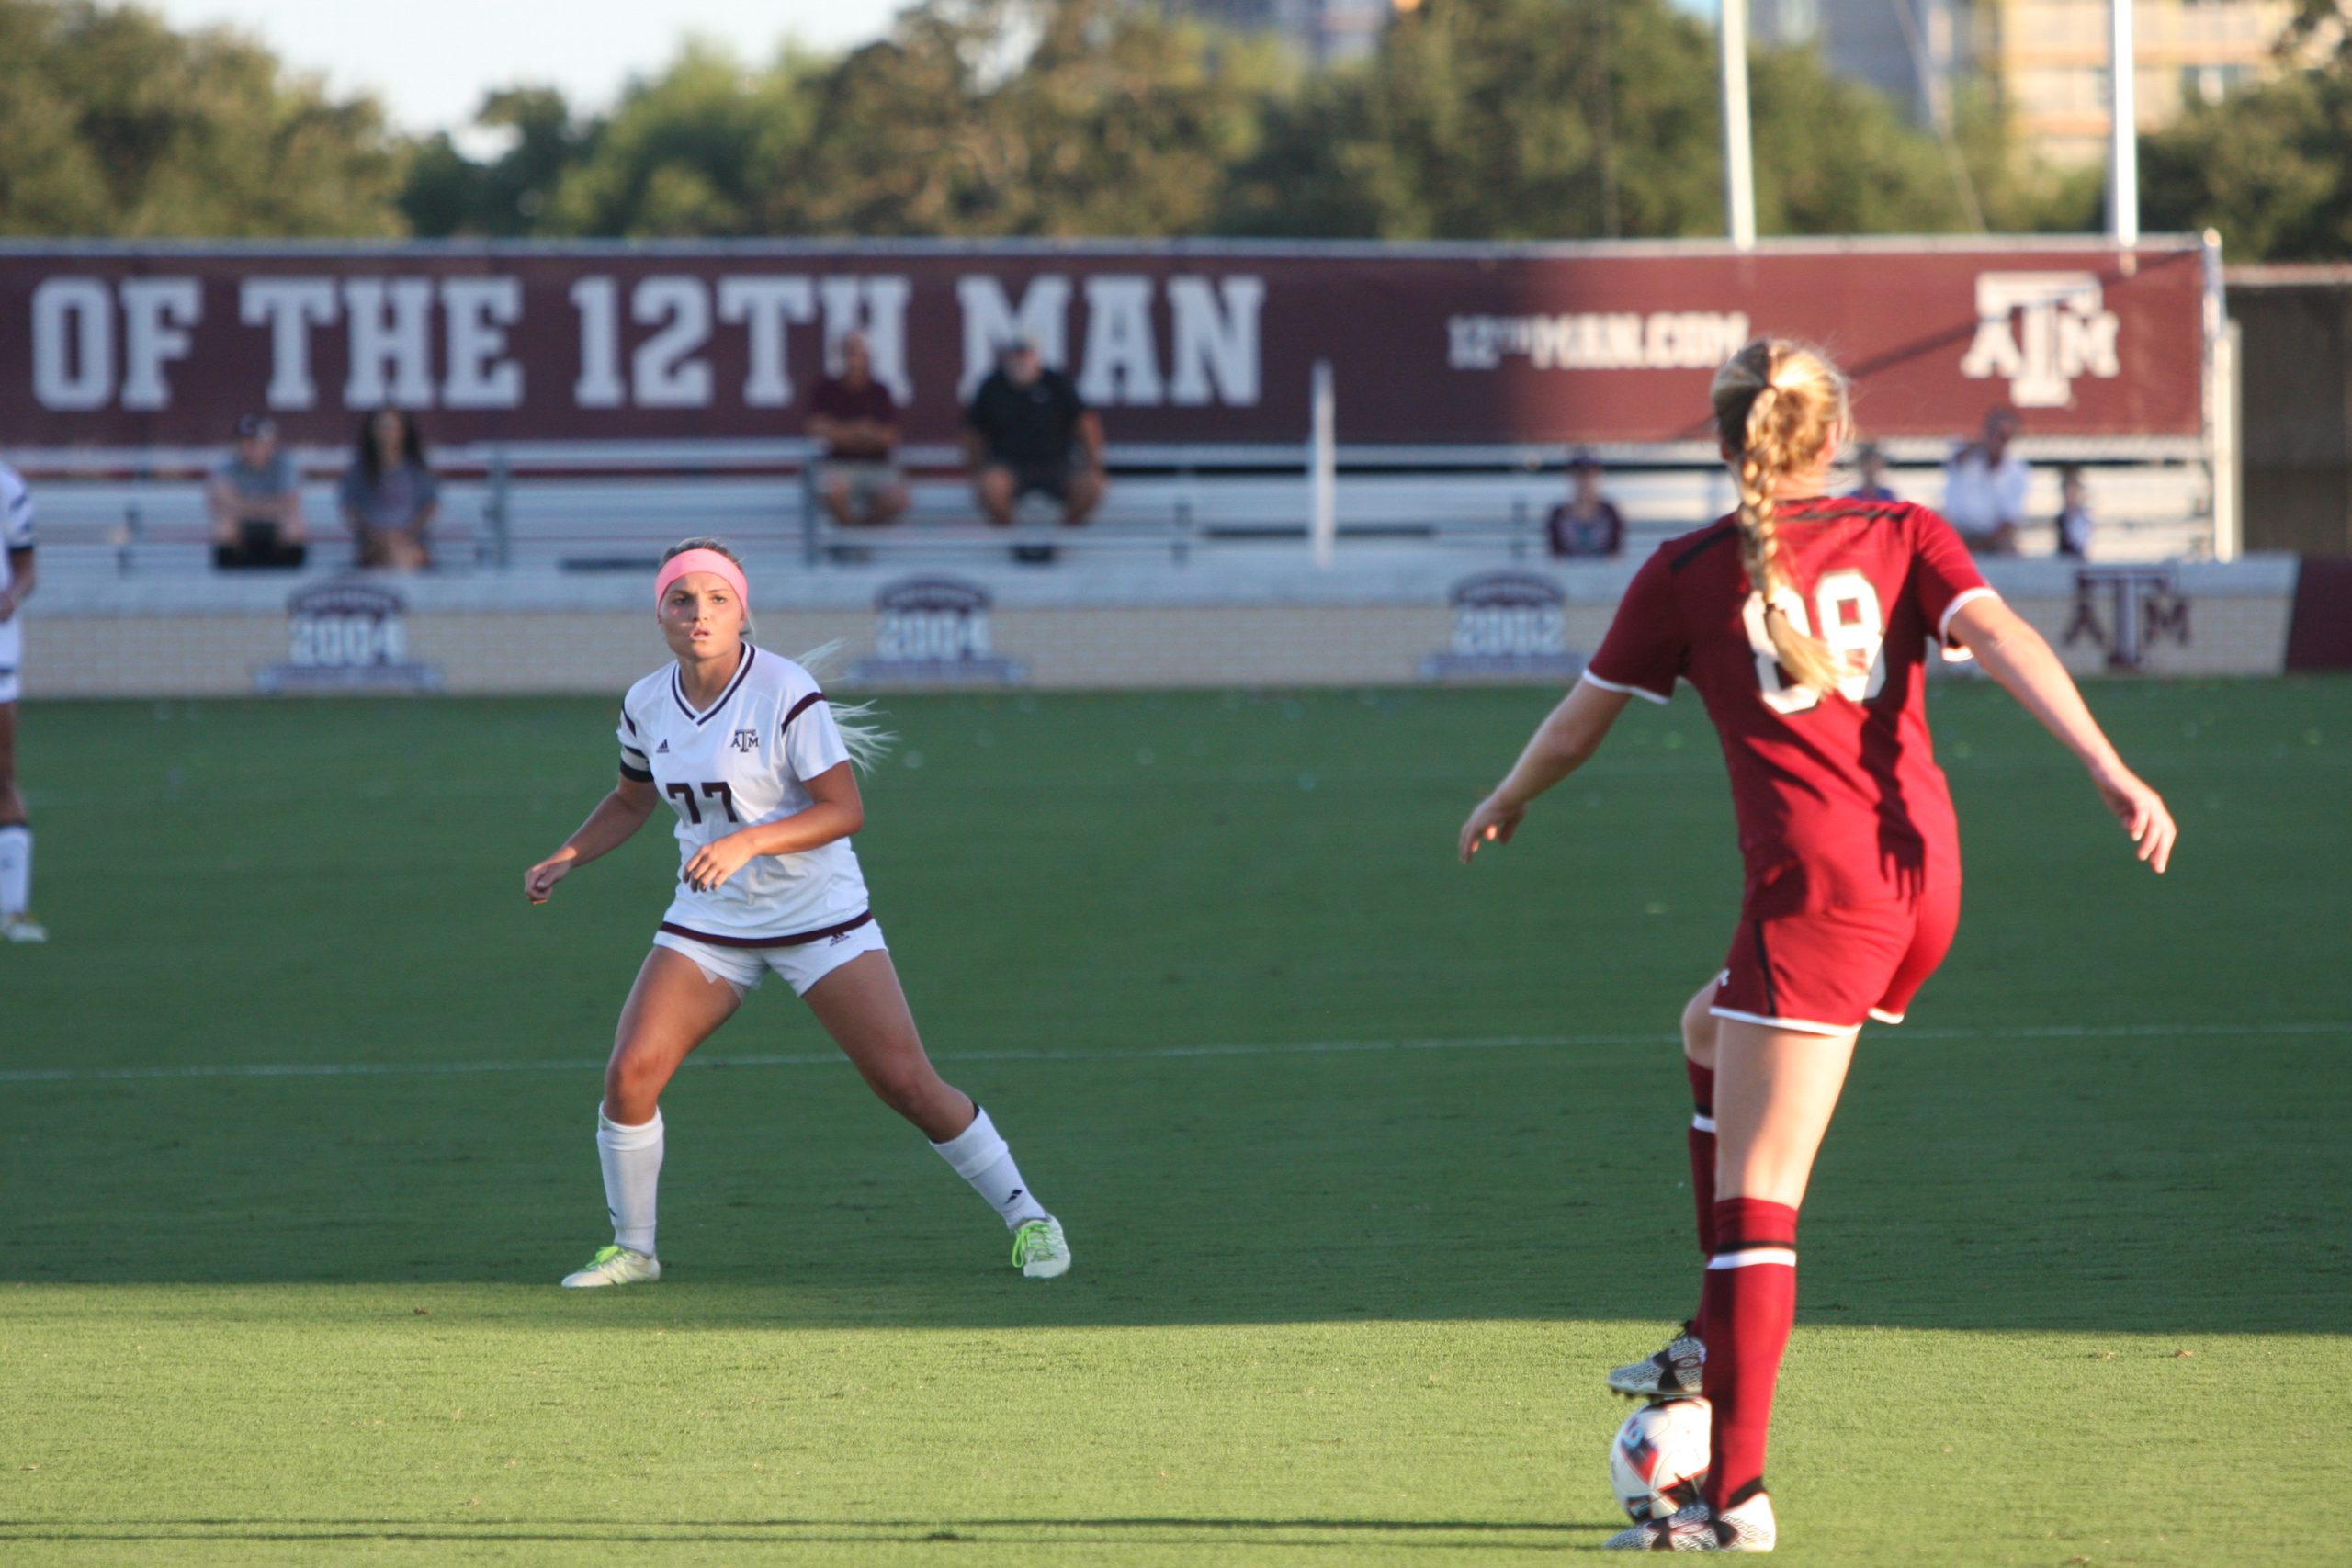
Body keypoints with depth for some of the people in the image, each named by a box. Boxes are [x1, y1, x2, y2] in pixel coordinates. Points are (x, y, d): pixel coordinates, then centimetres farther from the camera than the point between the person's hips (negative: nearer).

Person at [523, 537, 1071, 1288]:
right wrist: (565, 859, 4)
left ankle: (1027, 1219, 8)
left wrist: (746, 842, -32)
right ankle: (631, 1249, 6)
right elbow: (631, 801, 19)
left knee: (907, 1083, -9)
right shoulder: (645, 705, 0)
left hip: (820, 916, -4)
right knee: (629, 1073, -12)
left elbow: (844, 810, -20)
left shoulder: (786, 692, -17)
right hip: (708, 925, 4)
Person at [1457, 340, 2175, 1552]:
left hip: (1816, 884, -5)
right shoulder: (1903, 535, 11)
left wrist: (1504, 805, 34)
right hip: (1925, 877, 5)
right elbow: (2001, 638, -6)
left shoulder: (1687, 574, 5)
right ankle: (1717, 1338, 26)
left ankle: (1735, 1495, -10)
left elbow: (1575, 729, 15)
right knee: (1710, 1035, 30)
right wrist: (2112, 773, -14)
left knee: (1756, 1194, -5)